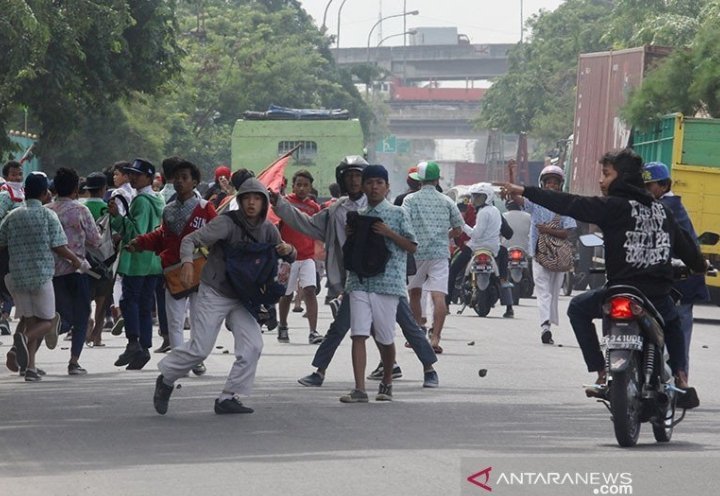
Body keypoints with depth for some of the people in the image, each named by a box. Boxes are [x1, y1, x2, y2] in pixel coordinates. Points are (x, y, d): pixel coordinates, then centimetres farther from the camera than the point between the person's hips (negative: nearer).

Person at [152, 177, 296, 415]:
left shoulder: (267, 229, 0)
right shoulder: (227, 223, -17)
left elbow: (287, 258, 12)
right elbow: (191, 239, -22)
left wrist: (288, 250, -14)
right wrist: (187, 262, -43)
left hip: (242, 297, 5)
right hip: (214, 294, -5)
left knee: (252, 346, -10)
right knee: (199, 348, -7)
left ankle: (229, 398, -1)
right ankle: (166, 379, 18)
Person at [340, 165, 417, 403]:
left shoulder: (398, 214, 5)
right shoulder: (357, 216, 15)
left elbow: (411, 246, 2)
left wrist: (389, 233, -11)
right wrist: (350, 236, 1)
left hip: (387, 282, -3)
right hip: (359, 282, 3)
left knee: (385, 337, 4)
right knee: (359, 334, -9)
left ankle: (387, 383, 26)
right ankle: (359, 389, -13)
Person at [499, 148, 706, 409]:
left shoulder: (614, 207, -6)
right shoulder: (660, 210, 12)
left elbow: (570, 204, -9)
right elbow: (683, 243, 20)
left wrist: (525, 191, -7)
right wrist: (700, 265, 41)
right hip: (659, 296, 5)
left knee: (578, 308, 22)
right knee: (673, 322, 36)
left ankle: (601, 373, 13)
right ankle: (681, 378, 12)